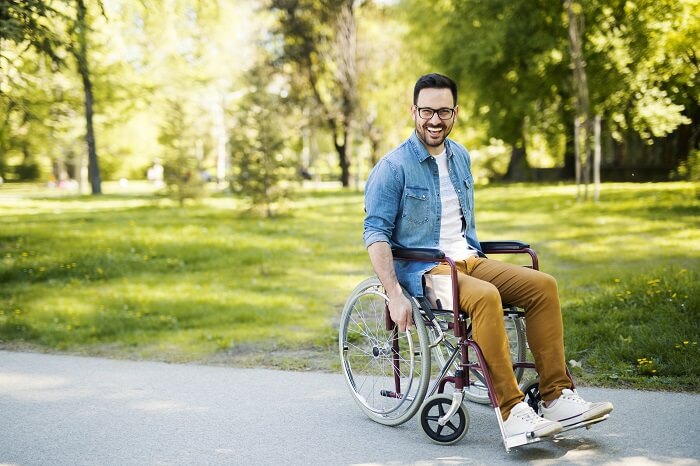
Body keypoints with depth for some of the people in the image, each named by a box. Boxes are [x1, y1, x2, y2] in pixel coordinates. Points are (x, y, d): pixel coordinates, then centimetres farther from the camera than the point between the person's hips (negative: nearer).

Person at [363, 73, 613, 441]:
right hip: (422, 268, -7)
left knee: (543, 285, -14)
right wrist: (395, 295, -23)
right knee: (485, 297, -35)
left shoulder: (461, 157, 13)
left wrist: (475, 257, 16)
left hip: (467, 260, 7)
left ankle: (556, 396, -12)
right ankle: (511, 412, -31)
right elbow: (375, 232, -14)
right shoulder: (393, 167, -9)